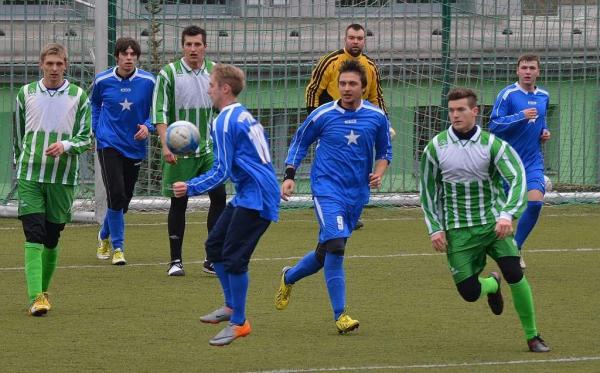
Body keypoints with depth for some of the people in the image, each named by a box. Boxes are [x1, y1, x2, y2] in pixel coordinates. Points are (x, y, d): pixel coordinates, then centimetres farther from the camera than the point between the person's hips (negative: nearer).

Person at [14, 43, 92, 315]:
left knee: (52, 238, 9)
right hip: (30, 177, 0)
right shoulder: (26, 94, 6)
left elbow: (86, 138, 2)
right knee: (34, 234, -12)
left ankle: (44, 289, 28)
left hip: (63, 178, 0)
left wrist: (66, 145, -18)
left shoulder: (78, 96, 2)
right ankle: (36, 297, -20)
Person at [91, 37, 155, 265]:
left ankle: (105, 236, 39)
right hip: (109, 144, -2)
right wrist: (96, 130, 8)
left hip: (135, 146, 2)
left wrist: (147, 127, -14)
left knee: (124, 199, 12)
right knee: (116, 195, -16)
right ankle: (117, 247, -5)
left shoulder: (148, 82, -5)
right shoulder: (102, 81, -4)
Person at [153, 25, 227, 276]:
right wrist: (166, 145, -17)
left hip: (209, 149, 3)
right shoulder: (169, 73, -5)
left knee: (219, 197, -4)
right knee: (179, 202, 1)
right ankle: (175, 261, 10)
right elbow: (160, 112, -6)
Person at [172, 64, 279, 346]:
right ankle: (231, 307, 27)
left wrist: (190, 188, -15)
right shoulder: (244, 115, 16)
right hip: (247, 194, 10)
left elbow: (221, 171, -17)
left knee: (233, 257, -10)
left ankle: (238, 323, -4)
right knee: (214, 244, 16)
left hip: (255, 197, -10)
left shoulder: (225, 122, -14)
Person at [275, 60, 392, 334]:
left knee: (326, 253, 12)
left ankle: (289, 277, 43)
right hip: (327, 189, -4)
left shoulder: (376, 117, 2)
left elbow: (384, 151, 16)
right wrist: (289, 175, 0)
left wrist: (378, 174, -3)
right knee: (335, 245, -21)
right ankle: (340, 315, -17)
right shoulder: (322, 115, -5)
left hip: (356, 195, 4)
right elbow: (299, 142, 9)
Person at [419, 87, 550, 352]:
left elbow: (517, 178, -18)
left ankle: (532, 336, -3)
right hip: (458, 231, 1)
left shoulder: (492, 144, -7)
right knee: (469, 293, -9)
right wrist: (435, 229, 0)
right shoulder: (436, 147, -1)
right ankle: (492, 285, 31)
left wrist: (506, 215, -33)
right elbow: (428, 190, 9)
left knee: (514, 274, -21)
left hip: (494, 223, -1)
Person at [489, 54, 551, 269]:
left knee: (535, 201, -14)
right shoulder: (507, 95, -10)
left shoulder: (543, 96, 9)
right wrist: (521, 116, -23)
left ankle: (516, 247, 2)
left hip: (533, 161, 4)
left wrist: (544, 132, 6)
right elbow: (494, 125, -15)